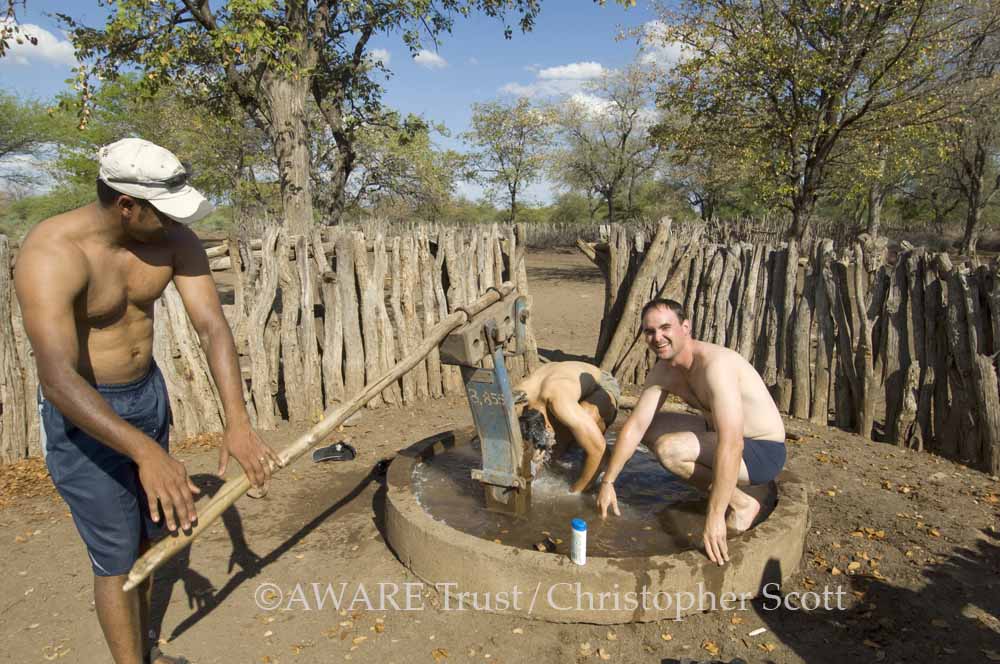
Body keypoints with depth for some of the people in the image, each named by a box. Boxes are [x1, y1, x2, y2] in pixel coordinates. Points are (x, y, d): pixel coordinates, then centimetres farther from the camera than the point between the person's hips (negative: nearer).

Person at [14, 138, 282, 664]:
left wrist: (237, 422, -29)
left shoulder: (174, 240, -13)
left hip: (147, 393, 6)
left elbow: (212, 327, -18)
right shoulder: (51, 255, -29)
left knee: (149, 534, 19)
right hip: (82, 410, -6)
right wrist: (146, 451, -48)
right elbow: (58, 380, -37)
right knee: (116, 556, 2)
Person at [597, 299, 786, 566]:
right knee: (650, 428, 6)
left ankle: (745, 499, -5)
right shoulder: (663, 370, -2)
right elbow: (635, 425, 0)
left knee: (669, 449, -27)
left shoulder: (715, 364, -29)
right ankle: (725, 486, 8)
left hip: (763, 452, -8)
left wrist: (715, 516, -38)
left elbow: (731, 444, -37)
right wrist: (607, 482, -3)